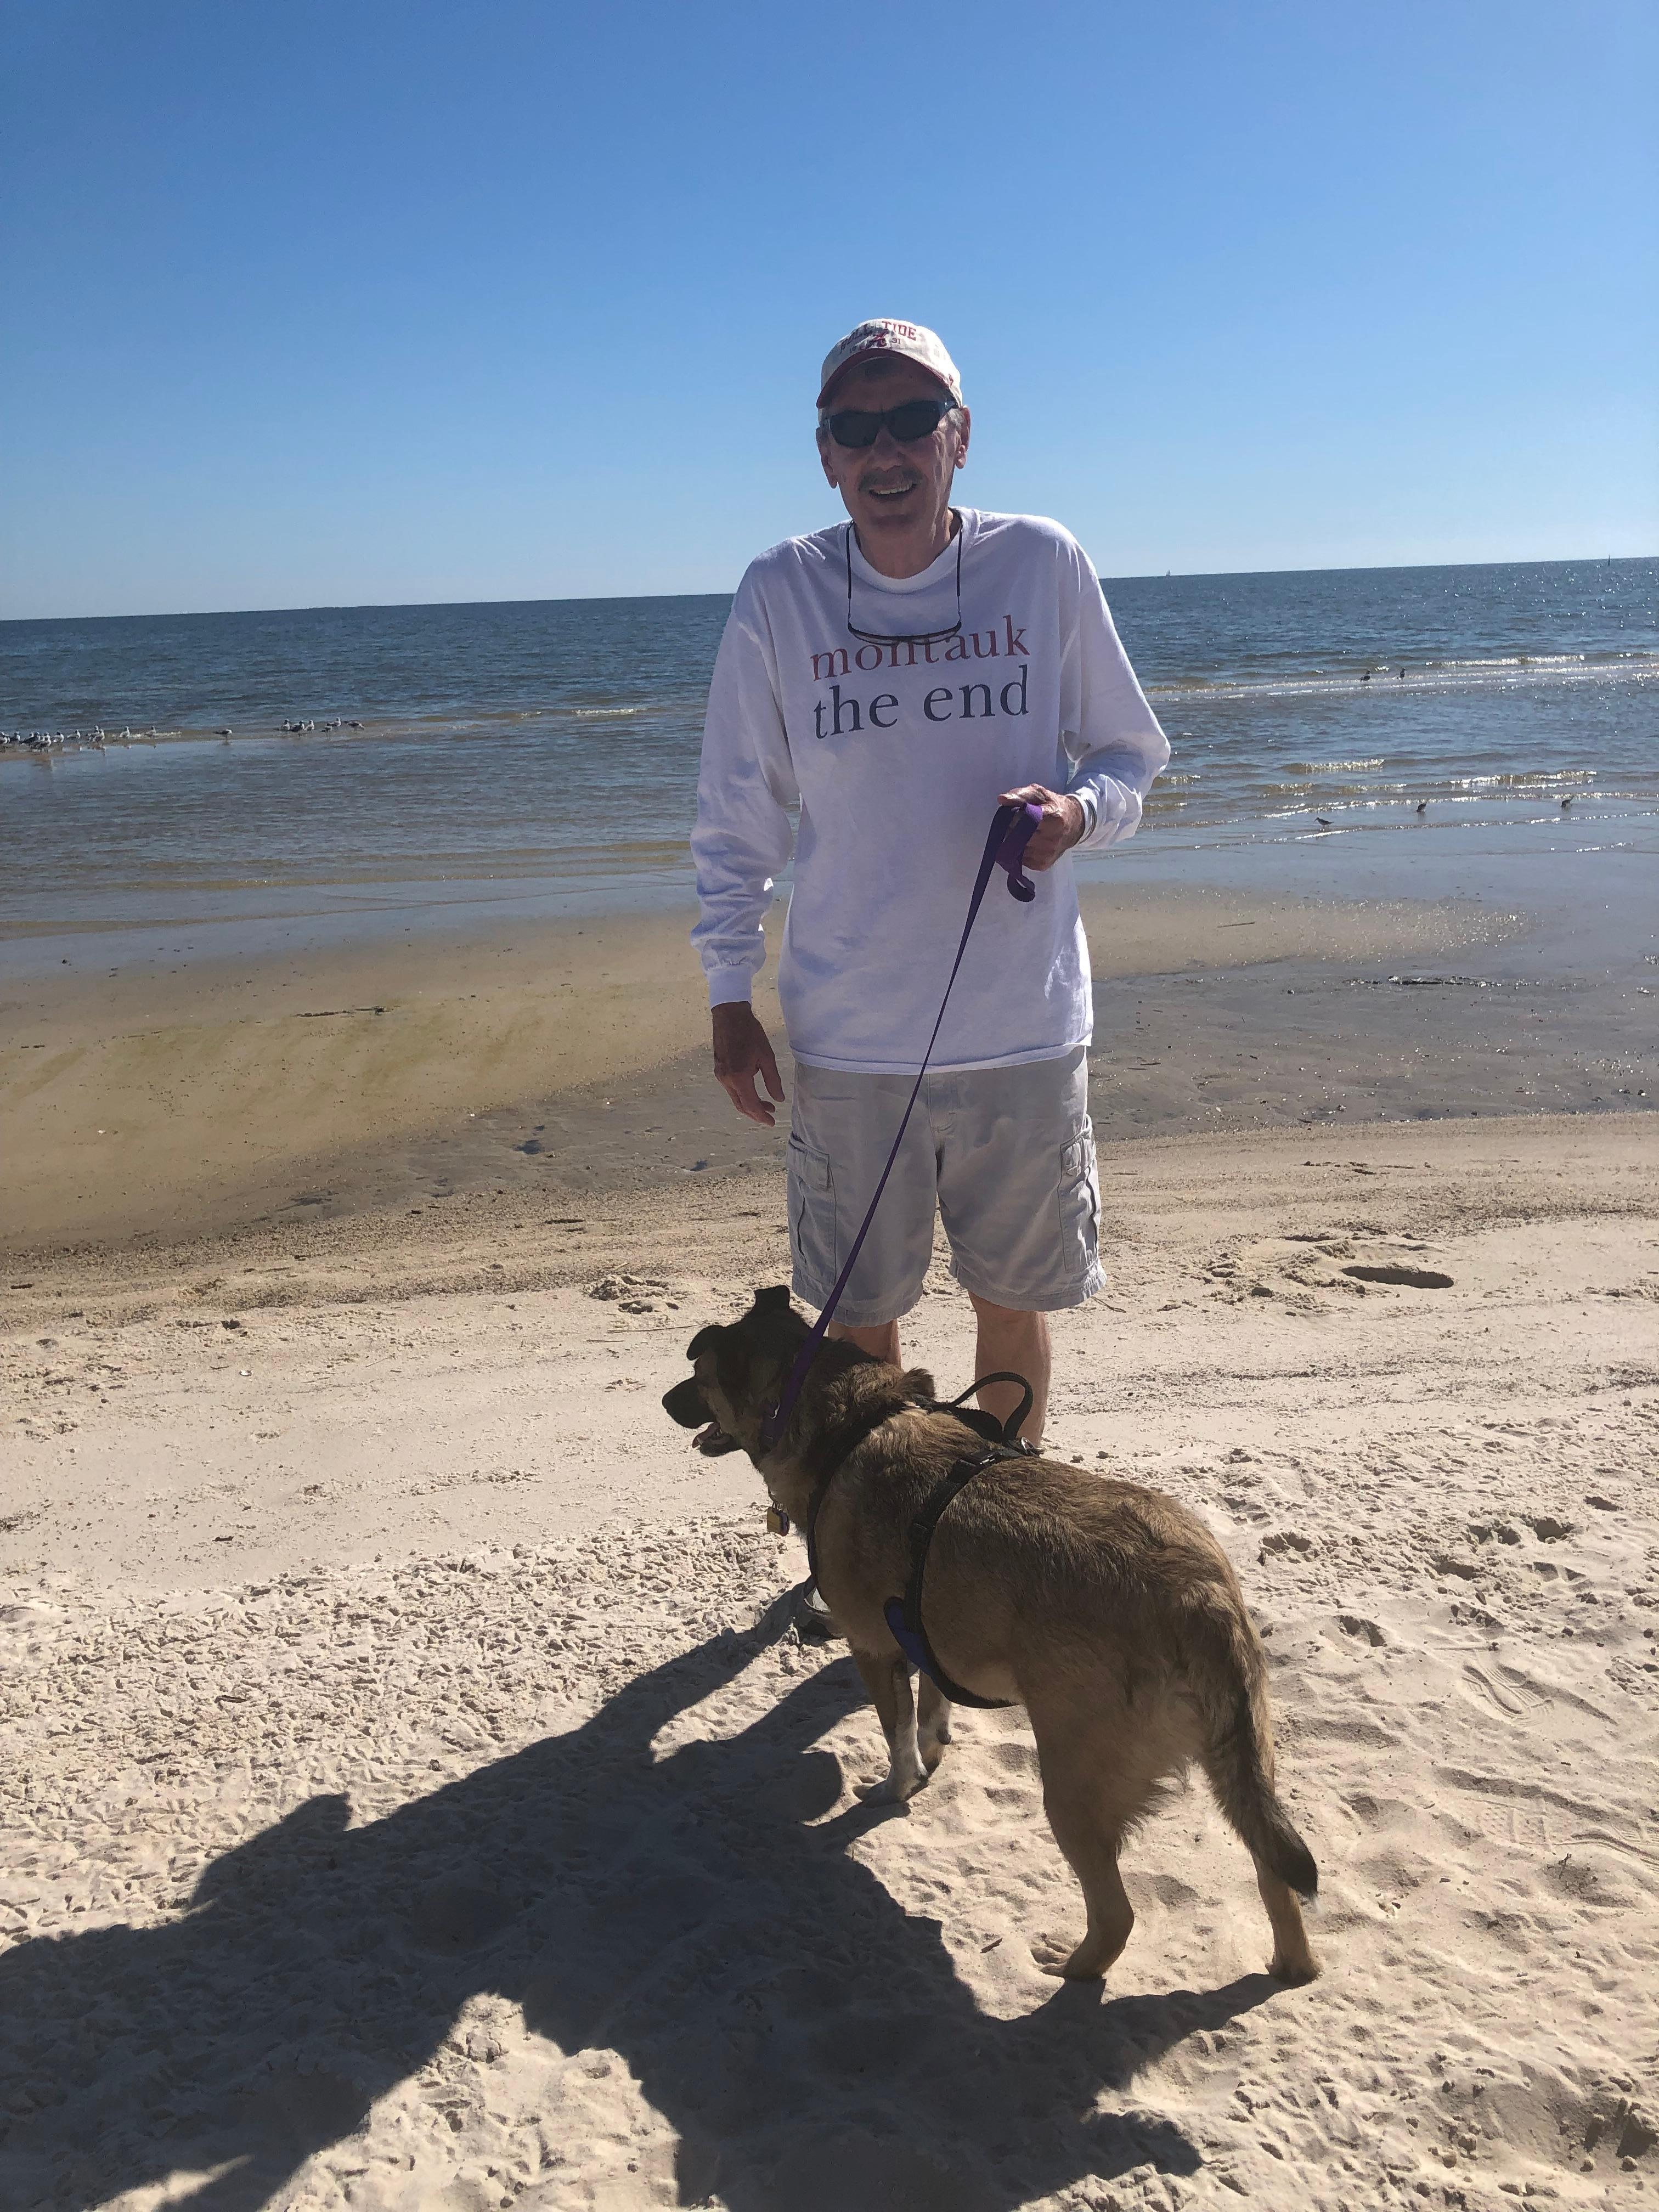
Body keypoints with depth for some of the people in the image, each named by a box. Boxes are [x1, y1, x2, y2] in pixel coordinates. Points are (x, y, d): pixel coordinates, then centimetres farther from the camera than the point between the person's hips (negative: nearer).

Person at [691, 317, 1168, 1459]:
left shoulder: (1044, 565, -2)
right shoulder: (780, 593, -1)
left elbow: (1131, 756, 7)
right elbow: (737, 817, 5)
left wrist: (1076, 810, -16)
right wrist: (731, 997, 2)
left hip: (1026, 1028, 0)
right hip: (847, 1036, 0)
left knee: (1014, 1299, 15)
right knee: (858, 1315, 11)